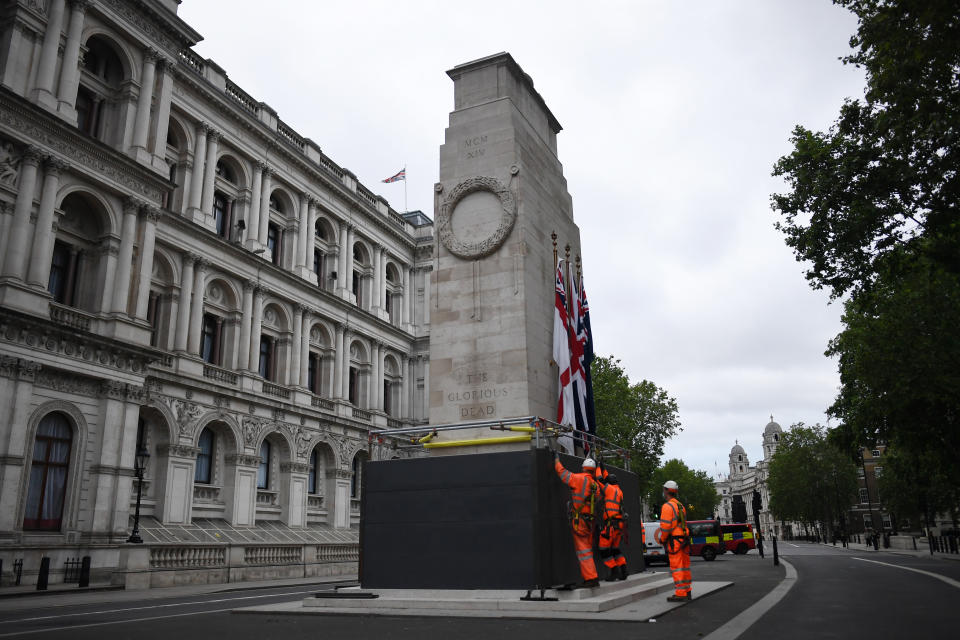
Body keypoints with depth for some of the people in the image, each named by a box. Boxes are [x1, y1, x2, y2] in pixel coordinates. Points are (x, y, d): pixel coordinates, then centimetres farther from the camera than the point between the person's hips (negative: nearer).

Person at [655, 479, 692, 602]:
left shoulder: (667, 506, -11)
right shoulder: (680, 506, 17)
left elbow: (665, 526, -18)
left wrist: (661, 539, -4)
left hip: (674, 540, -9)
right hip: (684, 537, 9)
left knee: (676, 567, -8)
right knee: (684, 566, 13)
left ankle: (680, 594, -9)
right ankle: (687, 591, 19)